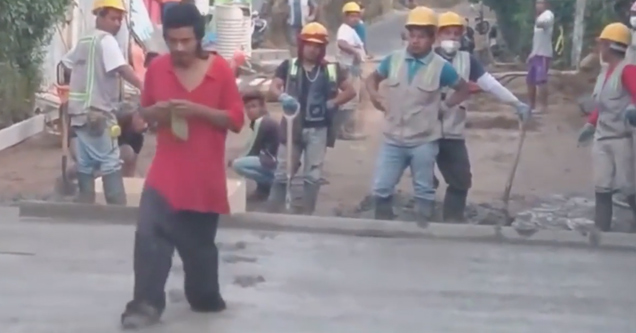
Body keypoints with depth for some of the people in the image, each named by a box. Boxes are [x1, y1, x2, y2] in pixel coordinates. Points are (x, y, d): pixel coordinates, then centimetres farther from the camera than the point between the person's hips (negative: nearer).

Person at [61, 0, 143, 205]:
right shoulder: (106, 40, -10)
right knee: (111, 164, -8)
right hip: (97, 112, -9)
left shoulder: (83, 42, 17)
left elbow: (65, 63, 30)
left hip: (79, 111, 9)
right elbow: (122, 69, -24)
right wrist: (144, 88, -32)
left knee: (85, 165, 10)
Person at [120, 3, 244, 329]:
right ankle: (146, 303, -2)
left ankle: (205, 297, 32)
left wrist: (198, 110, -20)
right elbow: (145, 111, 13)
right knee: (149, 234, -12)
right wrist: (156, 111, -11)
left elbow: (236, 119, -6)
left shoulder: (220, 69, -6)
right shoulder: (157, 68, 1)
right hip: (165, 171, 1)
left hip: (205, 175, -1)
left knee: (200, 243, 12)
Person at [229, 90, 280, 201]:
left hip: (276, 164, -11)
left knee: (238, 164, -20)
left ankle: (270, 183, -7)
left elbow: (253, 150, -9)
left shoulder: (262, 123, -13)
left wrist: (235, 161, 4)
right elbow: (255, 150, 18)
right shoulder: (268, 121, 15)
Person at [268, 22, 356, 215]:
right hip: (293, 126, -1)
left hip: (318, 129, 1)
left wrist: (332, 103, -8)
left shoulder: (331, 69, 5)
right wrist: (283, 96, -30)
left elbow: (350, 91, 6)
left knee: (313, 176, 6)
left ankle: (307, 216, 15)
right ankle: (272, 214, 9)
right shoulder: (289, 66, 2)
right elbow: (273, 88, -8)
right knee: (282, 173, 2)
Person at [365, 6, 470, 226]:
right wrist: (375, 96, 0)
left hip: (424, 141, -2)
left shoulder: (441, 67, -7)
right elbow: (373, 78, 18)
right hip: (393, 139, 2)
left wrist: (444, 105, -1)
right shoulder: (393, 59, 0)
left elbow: (464, 89, 8)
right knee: (381, 189, 5)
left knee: (424, 191, 11)